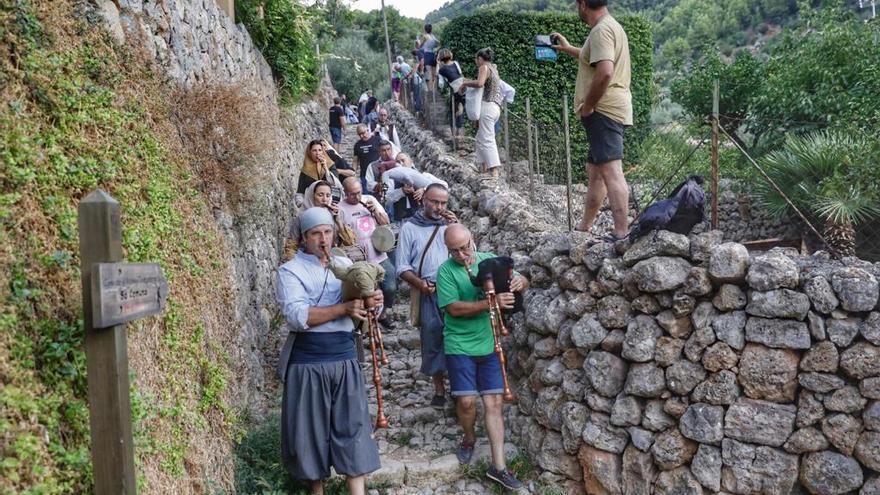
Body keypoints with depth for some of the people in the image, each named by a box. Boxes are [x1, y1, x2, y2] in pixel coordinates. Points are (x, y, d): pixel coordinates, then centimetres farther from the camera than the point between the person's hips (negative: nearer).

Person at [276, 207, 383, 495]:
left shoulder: (345, 265, 11)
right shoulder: (290, 271, -4)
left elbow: (361, 308, 8)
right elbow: (297, 316, -18)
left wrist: (371, 302, -17)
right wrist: (344, 308, -23)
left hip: (345, 358, 4)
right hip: (308, 361, -3)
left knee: (352, 426, 1)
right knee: (312, 427, 7)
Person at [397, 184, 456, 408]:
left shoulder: (450, 224, 12)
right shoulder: (410, 228, 6)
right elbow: (403, 267, 4)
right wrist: (419, 283, -12)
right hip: (428, 293, -1)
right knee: (432, 340, 3)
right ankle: (439, 388, 15)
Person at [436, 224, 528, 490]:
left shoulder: (490, 260, 2)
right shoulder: (446, 271, -9)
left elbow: (522, 282, 8)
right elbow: (455, 308, -19)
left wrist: (519, 282, -17)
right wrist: (491, 303, -28)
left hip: (490, 345, 3)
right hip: (460, 346, -3)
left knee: (493, 402, 1)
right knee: (467, 401, -3)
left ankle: (498, 465, 5)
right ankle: (469, 439, 29)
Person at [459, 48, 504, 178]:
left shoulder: (484, 67, -6)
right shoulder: (493, 68, 22)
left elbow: (479, 83, -25)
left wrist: (466, 83, -10)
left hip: (488, 106, -10)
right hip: (495, 107, 10)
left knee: (487, 139, -15)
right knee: (481, 137, 19)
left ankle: (494, 172, -25)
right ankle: (485, 167, 17)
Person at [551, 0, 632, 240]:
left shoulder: (601, 30, -14)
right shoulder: (611, 27, 20)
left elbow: (604, 72, -28)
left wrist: (586, 106, -18)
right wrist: (568, 49, 47)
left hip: (603, 112, -11)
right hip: (607, 112, 11)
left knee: (611, 172, -15)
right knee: (595, 171, 16)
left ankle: (621, 235, -19)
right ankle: (583, 228, 25)